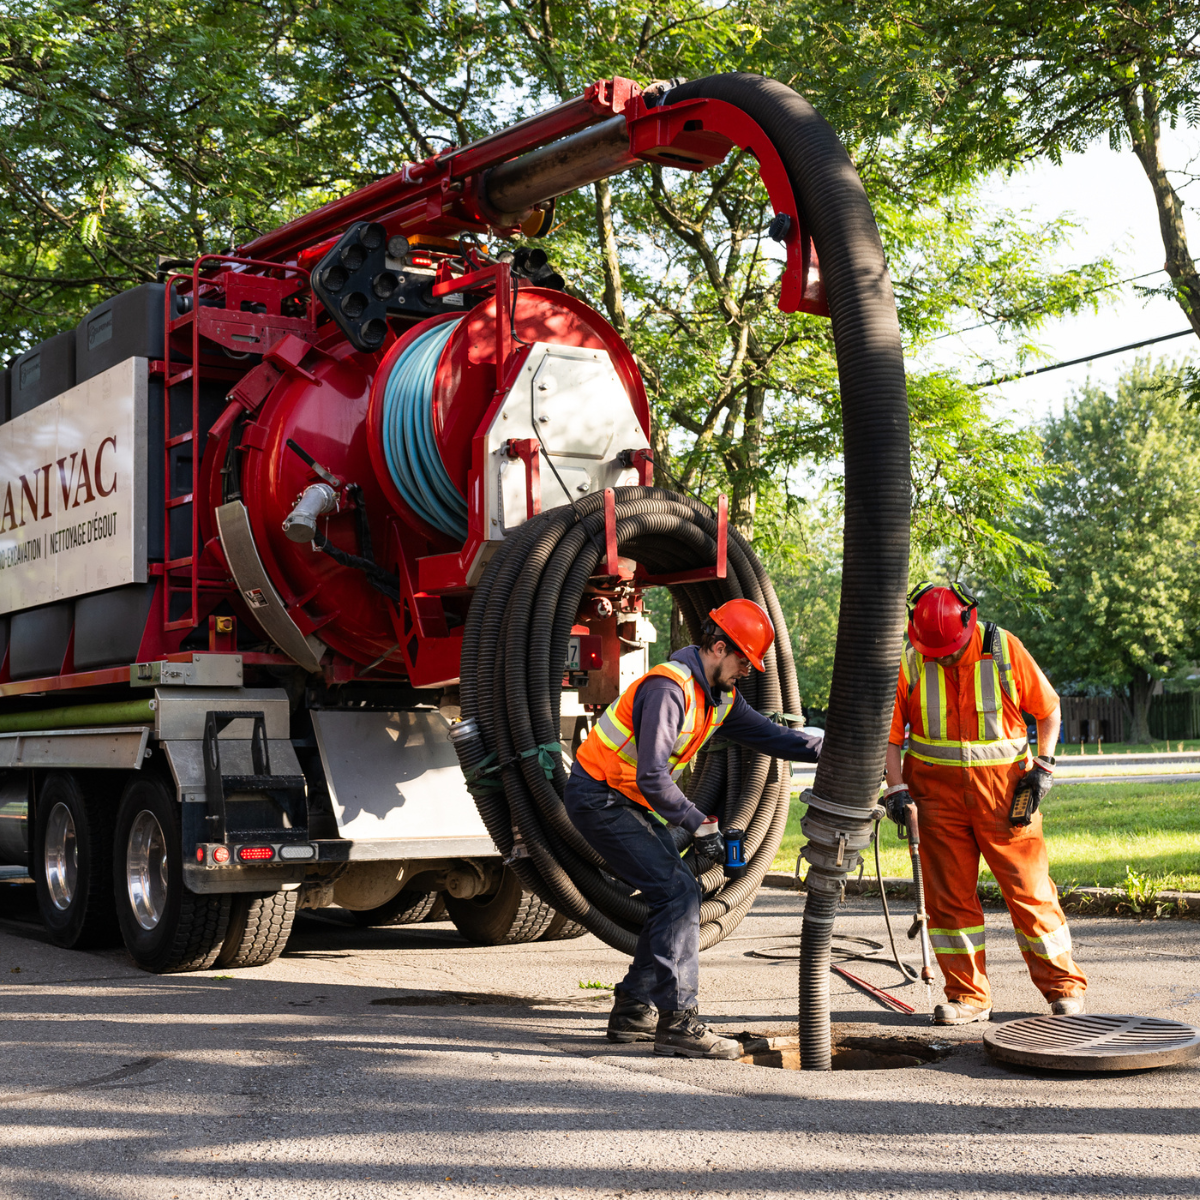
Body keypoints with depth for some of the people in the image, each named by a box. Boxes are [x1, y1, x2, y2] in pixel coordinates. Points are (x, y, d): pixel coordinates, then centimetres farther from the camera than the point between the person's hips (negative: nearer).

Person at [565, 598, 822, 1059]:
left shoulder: (719, 697, 6)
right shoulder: (669, 688, -24)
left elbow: (768, 735, 11)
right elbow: (652, 777, -29)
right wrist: (699, 825, -21)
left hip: (629, 801, 10)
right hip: (598, 798, -10)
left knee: (679, 893, 9)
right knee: (677, 892, -15)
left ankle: (633, 1010, 16)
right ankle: (677, 1021, -13)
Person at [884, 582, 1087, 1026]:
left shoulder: (1004, 648, -6)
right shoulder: (907, 660, -5)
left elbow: (1047, 707, 6)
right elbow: (888, 731, 0)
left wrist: (1043, 766, -3)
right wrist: (896, 788, -11)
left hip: (1004, 786, -1)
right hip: (937, 789, 1)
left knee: (1029, 888, 0)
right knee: (949, 896, 4)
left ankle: (1063, 985, 14)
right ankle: (968, 996, 14)